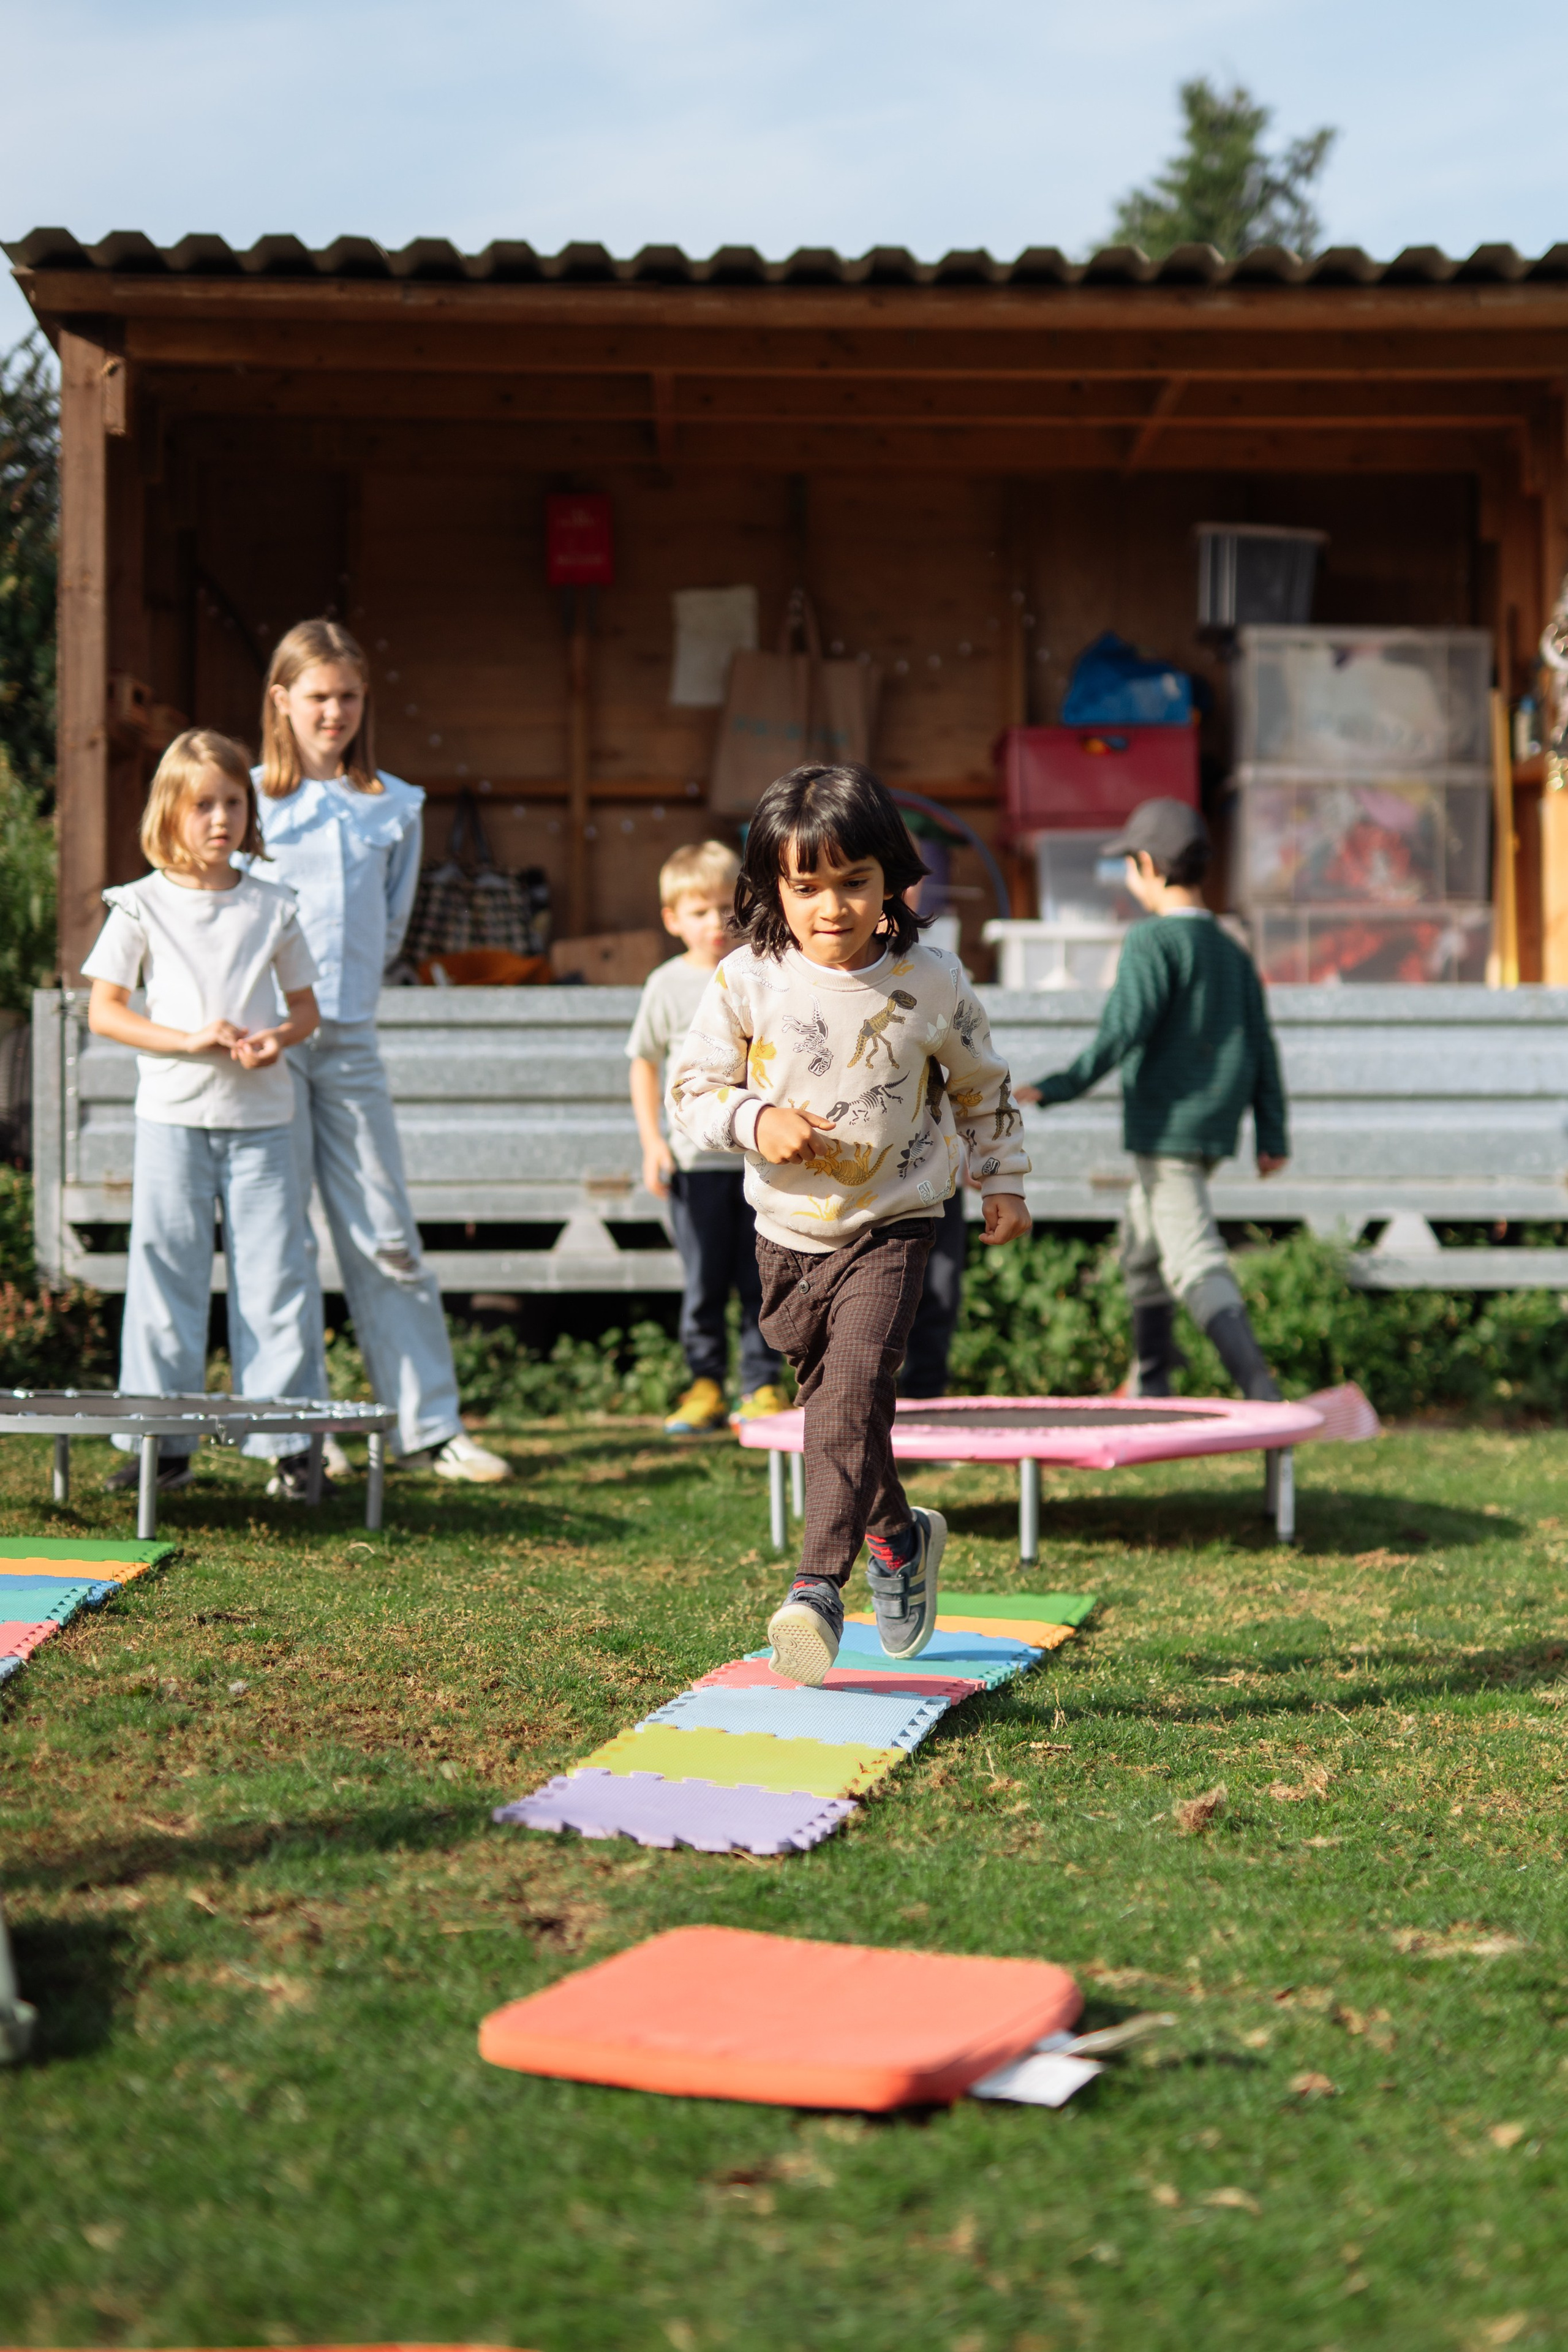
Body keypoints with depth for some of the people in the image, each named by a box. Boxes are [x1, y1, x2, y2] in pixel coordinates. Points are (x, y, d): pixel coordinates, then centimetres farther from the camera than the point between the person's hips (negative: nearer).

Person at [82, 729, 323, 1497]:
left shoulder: (272, 908, 7)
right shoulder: (142, 906, 2)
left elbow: (306, 1006, 13)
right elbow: (103, 1010, -1)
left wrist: (277, 1039, -10)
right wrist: (189, 1039, -14)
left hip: (261, 1116, 1)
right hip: (174, 1113, -1)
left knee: (276, 1273, -1)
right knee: (165, 1271, 1)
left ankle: (289, 1441, 5)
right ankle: (163, 1441, 8)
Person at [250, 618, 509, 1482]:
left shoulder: (395, 807, 11)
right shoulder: (249, 799, 3)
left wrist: (347, 976, 8)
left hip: (348, 1035, 2)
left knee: (385, 1233, 3)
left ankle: (429, 1426, 8)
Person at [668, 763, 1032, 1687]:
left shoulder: (930, 982, -8)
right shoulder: (748, 981, -9)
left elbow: (981, 1085, 8)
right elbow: (695, 1083, 0)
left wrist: (1004, 1182, 13)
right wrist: (755, 1120, -18)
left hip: (891, 1227, -3)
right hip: (790, 1230, 3)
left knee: (855, 1391, -19)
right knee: (834, 1403, 16)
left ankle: (819, 1587, -19)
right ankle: (899, 1537, 40)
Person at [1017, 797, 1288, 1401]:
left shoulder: (1152, 941, -12)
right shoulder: (1232, 952, 13)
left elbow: (1125, 1029, -22)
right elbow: (1261, 1049, 11)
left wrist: (1060, 1087, -23)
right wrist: (1272, 1136, 13)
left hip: (1166, 1131, -9)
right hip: (1212, 1129, 9)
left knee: (1197, 1263, -15)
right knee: (1141, 1248, 23)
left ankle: (1261, 1390, -28)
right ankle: (1152, 1392, 31)